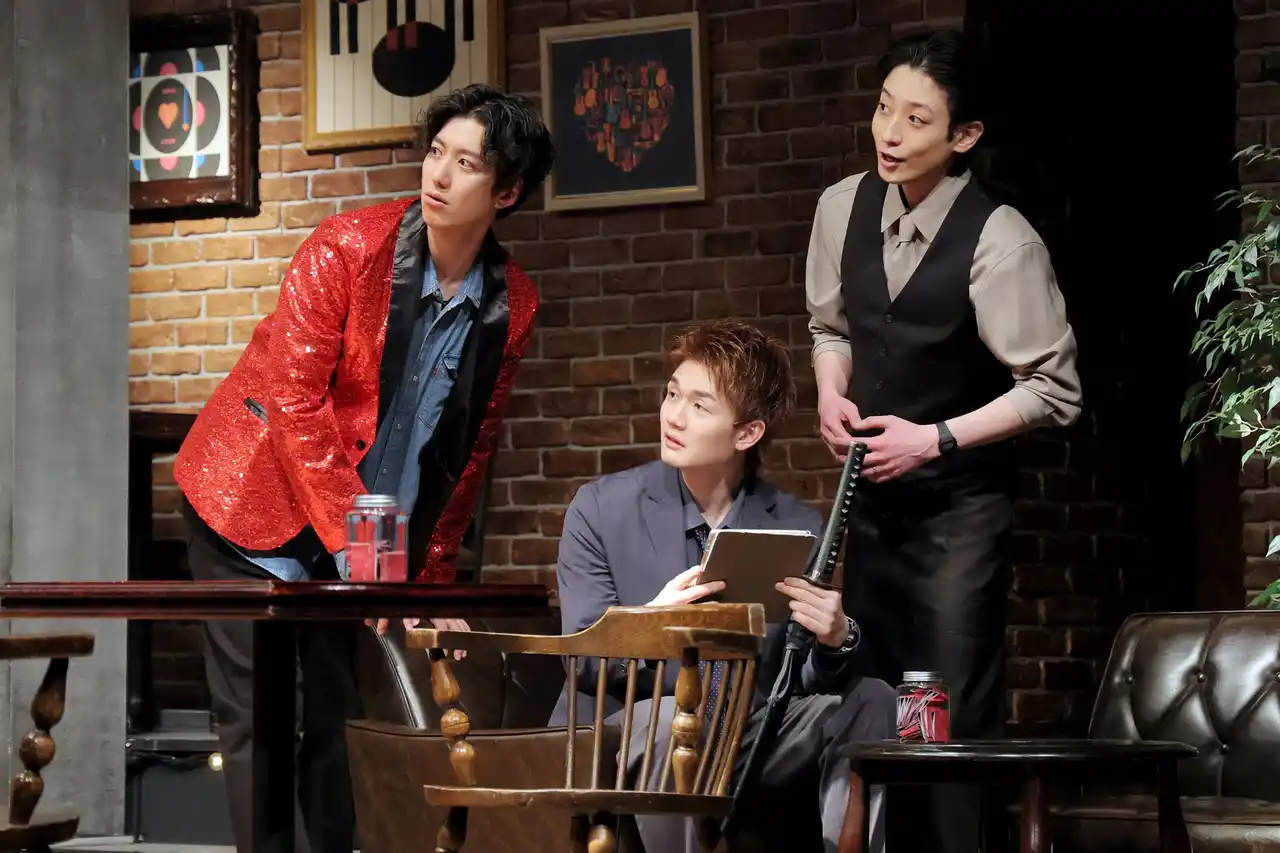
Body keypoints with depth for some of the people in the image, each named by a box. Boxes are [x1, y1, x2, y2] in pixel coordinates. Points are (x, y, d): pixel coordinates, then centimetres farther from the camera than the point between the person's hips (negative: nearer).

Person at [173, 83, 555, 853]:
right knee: (260, 717, -7)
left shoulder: (513, 306, -3)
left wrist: (432, 582, 3)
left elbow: (469, 450, 5)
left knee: (338, 717, 4)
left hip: (365, 529, 4)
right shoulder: (347, 248, -16)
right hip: (254, 502, -4)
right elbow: (294, 397, -19)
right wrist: (355, 541, -23)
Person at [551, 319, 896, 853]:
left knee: (869, 702, -17)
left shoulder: (800, 528, 3)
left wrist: (835, 642, -24)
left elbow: (808, 685, 0)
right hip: (625, 741, -2)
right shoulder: (601, 509, -2)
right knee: (673, 720, -34)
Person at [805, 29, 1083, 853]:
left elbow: (1054, 390, -15)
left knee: (955, 716, -3)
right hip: (870, 493, 6)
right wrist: (832, 396, -6)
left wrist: (934, 439, -19)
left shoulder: (1000, 241, -20)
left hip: (960, 502, -6)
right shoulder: (843, 208, -3)